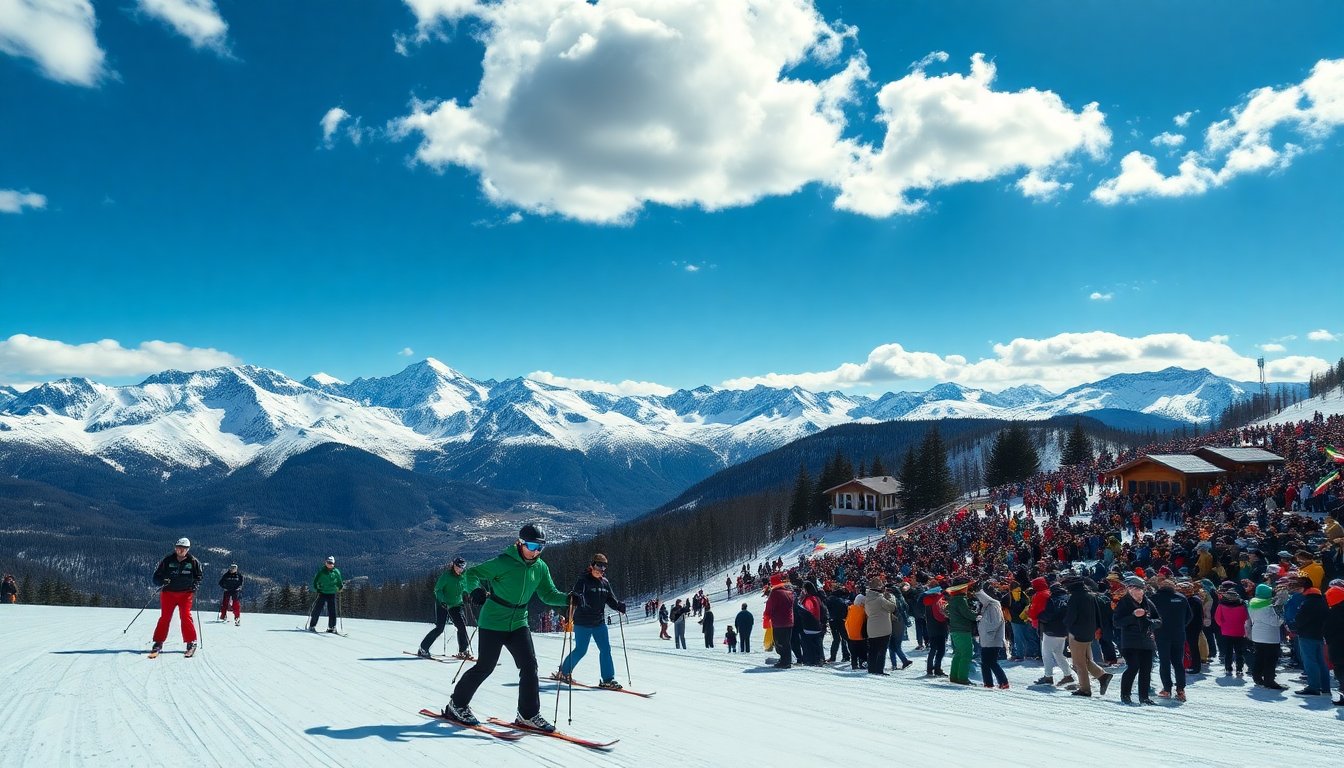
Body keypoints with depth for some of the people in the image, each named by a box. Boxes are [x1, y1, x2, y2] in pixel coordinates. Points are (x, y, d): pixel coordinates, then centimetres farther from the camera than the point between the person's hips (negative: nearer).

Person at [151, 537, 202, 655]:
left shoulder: (193, 561, 2)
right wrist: (163, 581, -15)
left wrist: (195, 585, -7)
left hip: (185, 593, -1)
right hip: (168, 592, 1)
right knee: (165, 617, -2)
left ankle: (191, 642, -3)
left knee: (185, 616, -9)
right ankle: (158, 643, 9)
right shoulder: (167, 561, 1)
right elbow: (156, 576, 6)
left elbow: (198, 577, 12)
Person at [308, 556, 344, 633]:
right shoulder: (321, 571, -2)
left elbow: (339, 582, 16)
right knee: (317, 610, -2)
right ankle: (312, 626, 8)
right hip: (322, 593, -2)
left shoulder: (336, 572, 5)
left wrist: (341, 586, 0)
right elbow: (315, 580, 2)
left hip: (332, 594, 2)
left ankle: (331, 627, 5)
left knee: (332, 611, -2)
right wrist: (316, 589, -8)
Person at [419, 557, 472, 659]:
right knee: (439, 628, -9)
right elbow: (437, 589, -14)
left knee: (462, 626, -8)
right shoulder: (446, 575, -14)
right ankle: (423, 649, 4)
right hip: (442, 604, -5)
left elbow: (464, 589, 16)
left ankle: (463, 651, 2)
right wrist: (442, 600, -27)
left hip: (456, 605, 5)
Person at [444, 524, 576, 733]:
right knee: (485, 667, 1)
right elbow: (471, 573, -14)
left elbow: (548, 594, 6)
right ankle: (456, 705, 21)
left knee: (530, 665, -4)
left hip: (518, 623, 6)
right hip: (493, 622, -5)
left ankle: (529, 715, 6)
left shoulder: (540, 568, 0)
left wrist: (567, 598, -14)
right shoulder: (503, 562, -18)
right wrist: (475, 590, -35)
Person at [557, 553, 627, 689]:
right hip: (583, 623, -5)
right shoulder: (583, 581, -9)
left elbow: (611, 600, 15)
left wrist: (620, 606, -4)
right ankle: (564, 672, 24)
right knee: (580, 650, 2)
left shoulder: (605, 583, 9)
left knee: (605, 649, -2)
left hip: (599, 622, 6)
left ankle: (608, 679, 2)